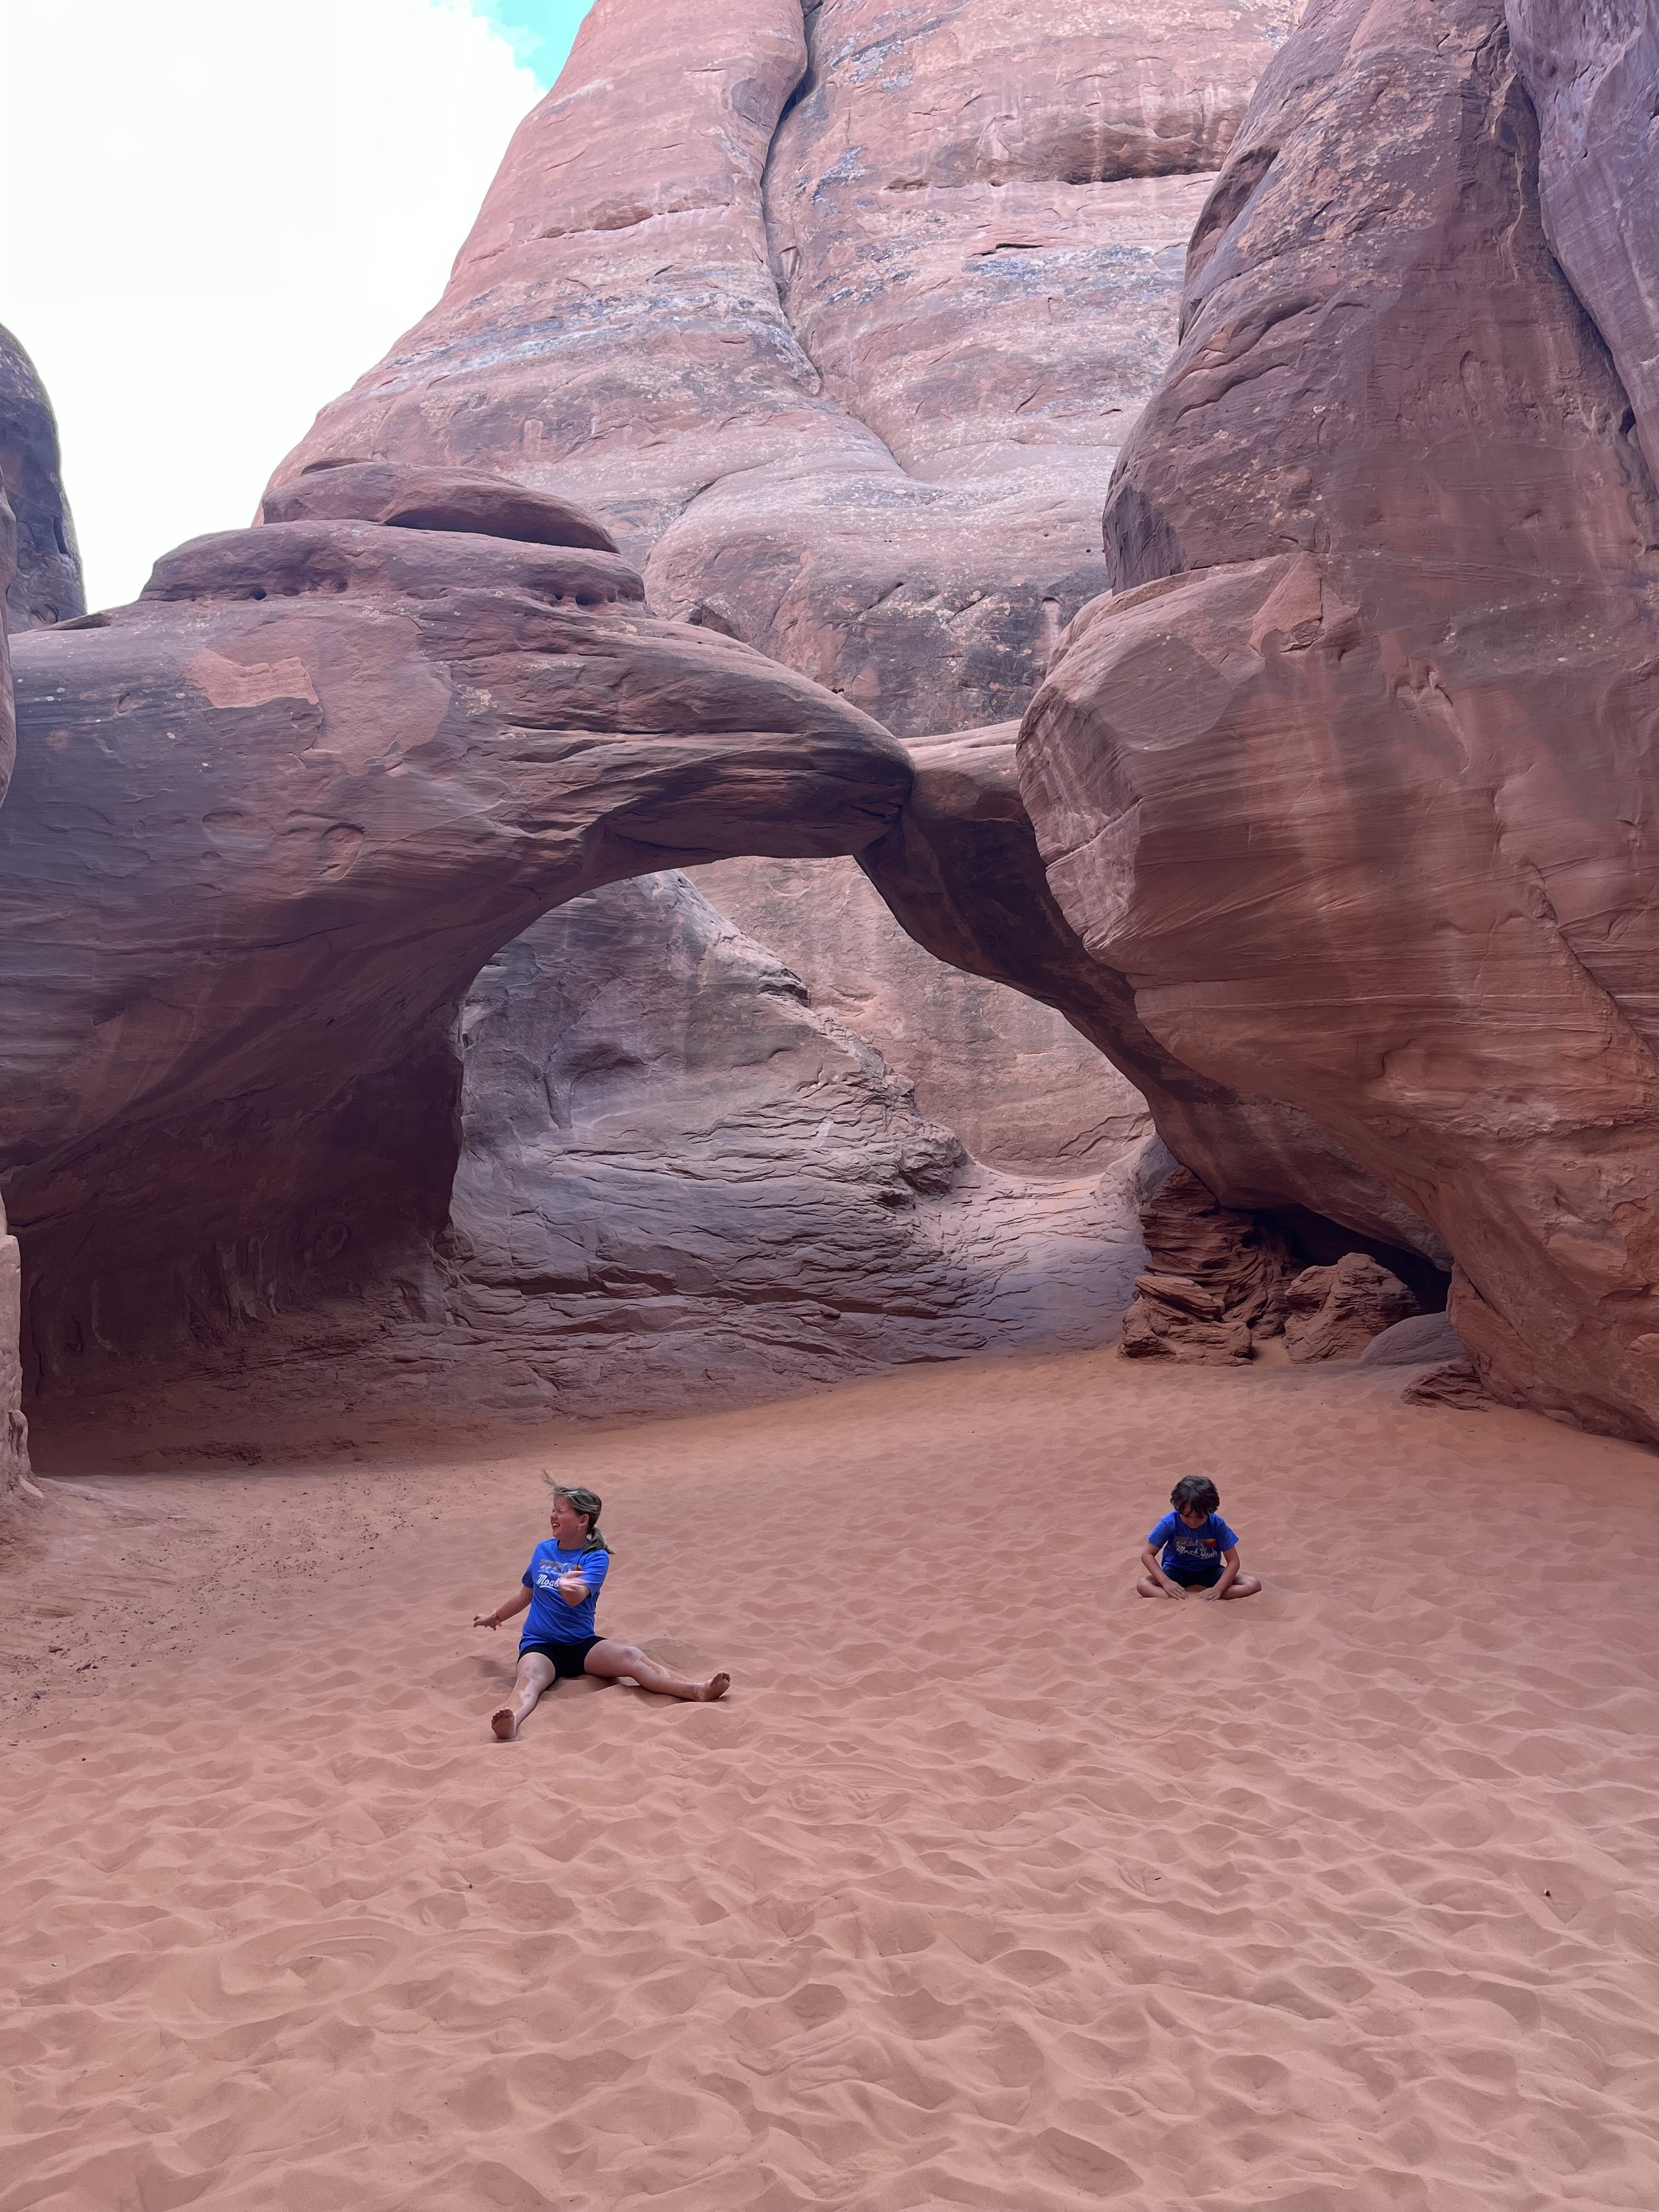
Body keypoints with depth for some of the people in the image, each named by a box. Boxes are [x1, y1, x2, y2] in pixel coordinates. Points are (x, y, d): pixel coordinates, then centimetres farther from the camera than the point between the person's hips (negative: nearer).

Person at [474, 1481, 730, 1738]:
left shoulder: (596, 1557, -3)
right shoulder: (543, 1550, 10)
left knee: (631, 1656, -29)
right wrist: (495, 1617, 41)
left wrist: (568, 1586, -46)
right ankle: (511, 1723, -68)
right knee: (530, 1677, -35)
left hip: (581, 1644, -1)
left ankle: (697, 1691, -46)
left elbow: (575, 1598, -22)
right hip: (539, 1645, 1)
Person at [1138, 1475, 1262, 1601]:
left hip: (1209, 1571, 1)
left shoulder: (1217, 1524, -21)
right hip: (1177, 1571, -1)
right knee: (1143, 1585, -29)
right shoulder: (1170, 1523, -22)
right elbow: (1148, 1555, -16)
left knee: (1253, 1585, -22)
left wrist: (1218, 1589, -30)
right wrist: (1166, 1582, -29)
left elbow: (1233, 1561, -16)